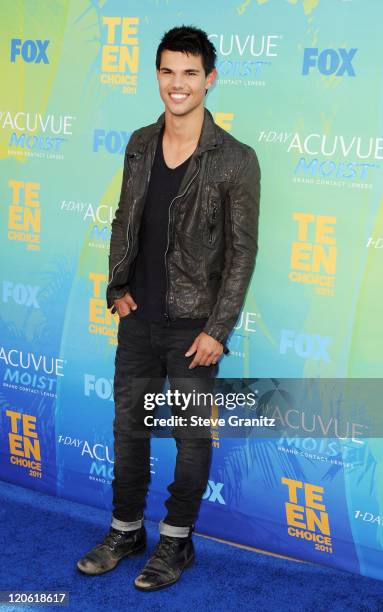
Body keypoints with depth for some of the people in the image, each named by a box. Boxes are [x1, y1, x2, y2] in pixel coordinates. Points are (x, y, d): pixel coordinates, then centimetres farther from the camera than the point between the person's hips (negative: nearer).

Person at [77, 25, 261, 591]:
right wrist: (117, 287, 4)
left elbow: (242, 251, -11)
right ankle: (126, 529, 33)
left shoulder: (235, 160, -11)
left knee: (192, 435, 8)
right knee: (128, 424, 15)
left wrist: (218, 330, -13)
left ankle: (177, 539, 27)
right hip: (139, 317, 5)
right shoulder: (140, 145, 4)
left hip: (193, 324, -5)